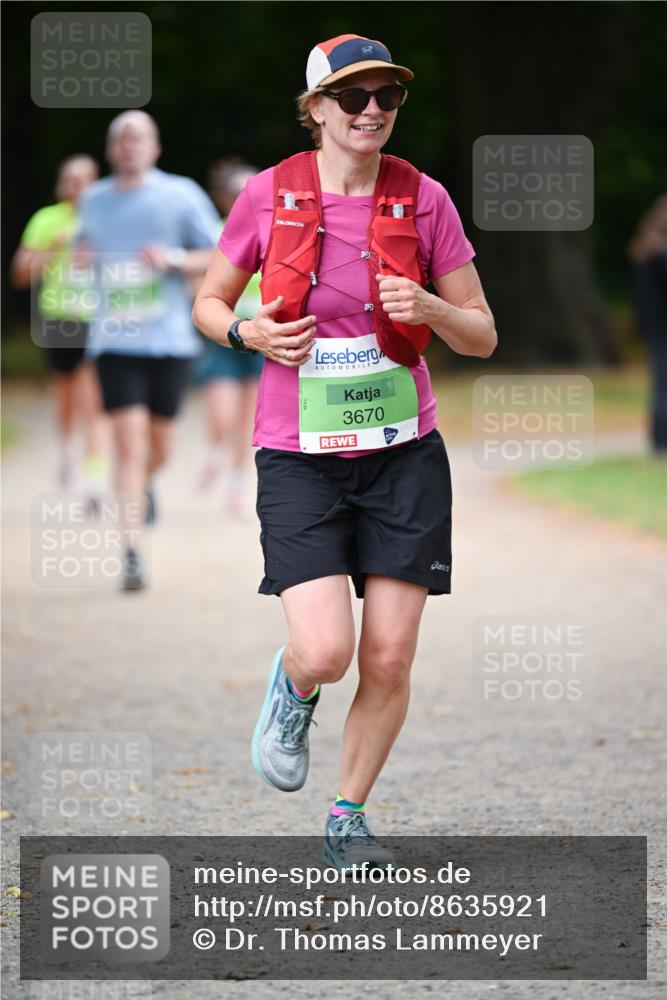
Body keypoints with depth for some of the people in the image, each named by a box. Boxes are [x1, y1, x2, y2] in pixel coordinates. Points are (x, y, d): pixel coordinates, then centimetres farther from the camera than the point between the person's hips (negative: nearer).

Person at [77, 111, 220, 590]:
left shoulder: (182, 195, -1)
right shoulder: (95, 200, 9)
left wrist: (174, 260, -17)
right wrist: (81, 254, 6)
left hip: (169, 339, 0)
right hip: (115, 340, 0)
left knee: (159, 446, 10)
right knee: (129, 444, -12)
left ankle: (143, 485, 48)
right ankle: (131, 555, -13)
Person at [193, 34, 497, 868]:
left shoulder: (423, 199, -1)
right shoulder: (270, 195, -3)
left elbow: (481, 337, 4)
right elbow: (208, 304, 10)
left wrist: (429, 309, -17)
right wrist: (250, 333, -11)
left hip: (403, 453, 1)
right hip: (300, 456, -1)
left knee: (389, 662, -1)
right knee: (325, 654, -16)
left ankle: (348, 819, 22)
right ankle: (293, 687, 22)